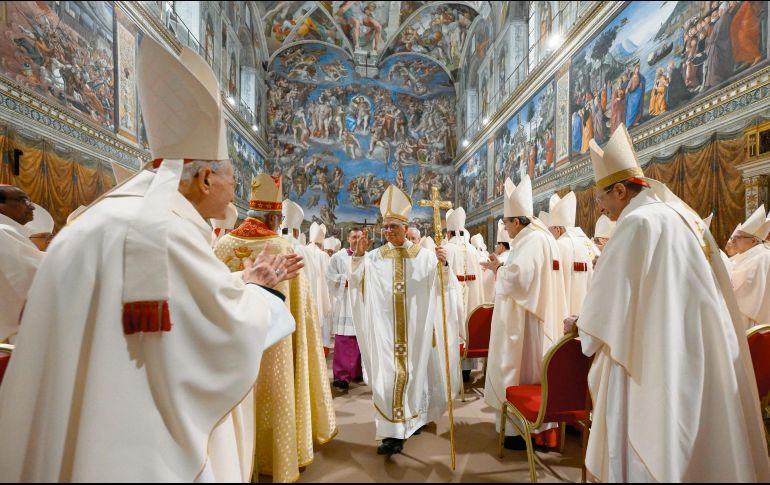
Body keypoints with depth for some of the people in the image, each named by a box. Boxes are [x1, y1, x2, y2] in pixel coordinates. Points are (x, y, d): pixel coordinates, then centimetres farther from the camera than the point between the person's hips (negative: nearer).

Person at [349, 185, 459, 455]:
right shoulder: (375, 257, 4)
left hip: (415, 327, 0)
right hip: (384, 328, 1)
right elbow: (355, 283, -1)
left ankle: (414, 418, 33)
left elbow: (442, 287, -3)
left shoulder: (423, 256, 1)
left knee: (413, 372, 11)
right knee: (387, 375, 1)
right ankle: (392, 431, 11)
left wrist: (443, 265, -22)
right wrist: (358, 256, -15)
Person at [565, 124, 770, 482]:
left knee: (647, 450, 4)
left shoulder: (637, 223, -15)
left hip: (657, 362, -9)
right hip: (700, 353, 9)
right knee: (694, 444, 19)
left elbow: (609, 298, -12)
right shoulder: (686, 218, 12)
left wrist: (581, 325, 6)